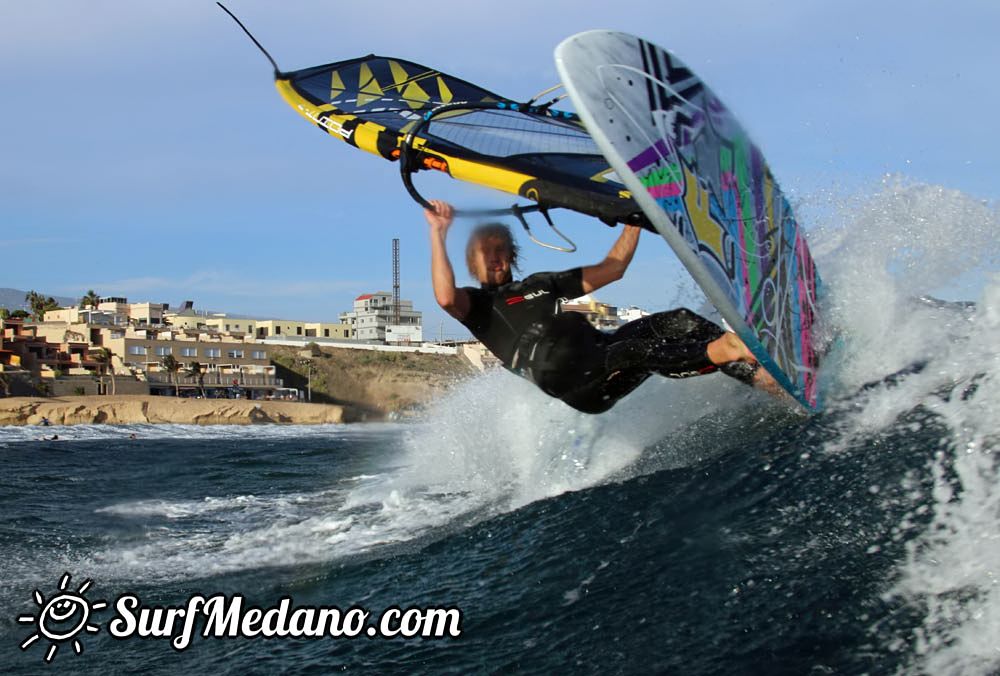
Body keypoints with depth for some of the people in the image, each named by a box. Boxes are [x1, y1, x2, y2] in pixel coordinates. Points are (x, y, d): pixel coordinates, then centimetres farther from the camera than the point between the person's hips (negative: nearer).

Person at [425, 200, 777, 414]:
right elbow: (445, 296, -9)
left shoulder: (542, 283, 35)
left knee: (680, 321, -14)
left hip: (601, 352, 7)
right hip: (570, 378, -7)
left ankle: (761, 375, -28)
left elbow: (613, 268, 36)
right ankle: (717, 353, -55)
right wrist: (438, 233, -8)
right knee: (634, 351, -37)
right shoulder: (476, 304, 18)